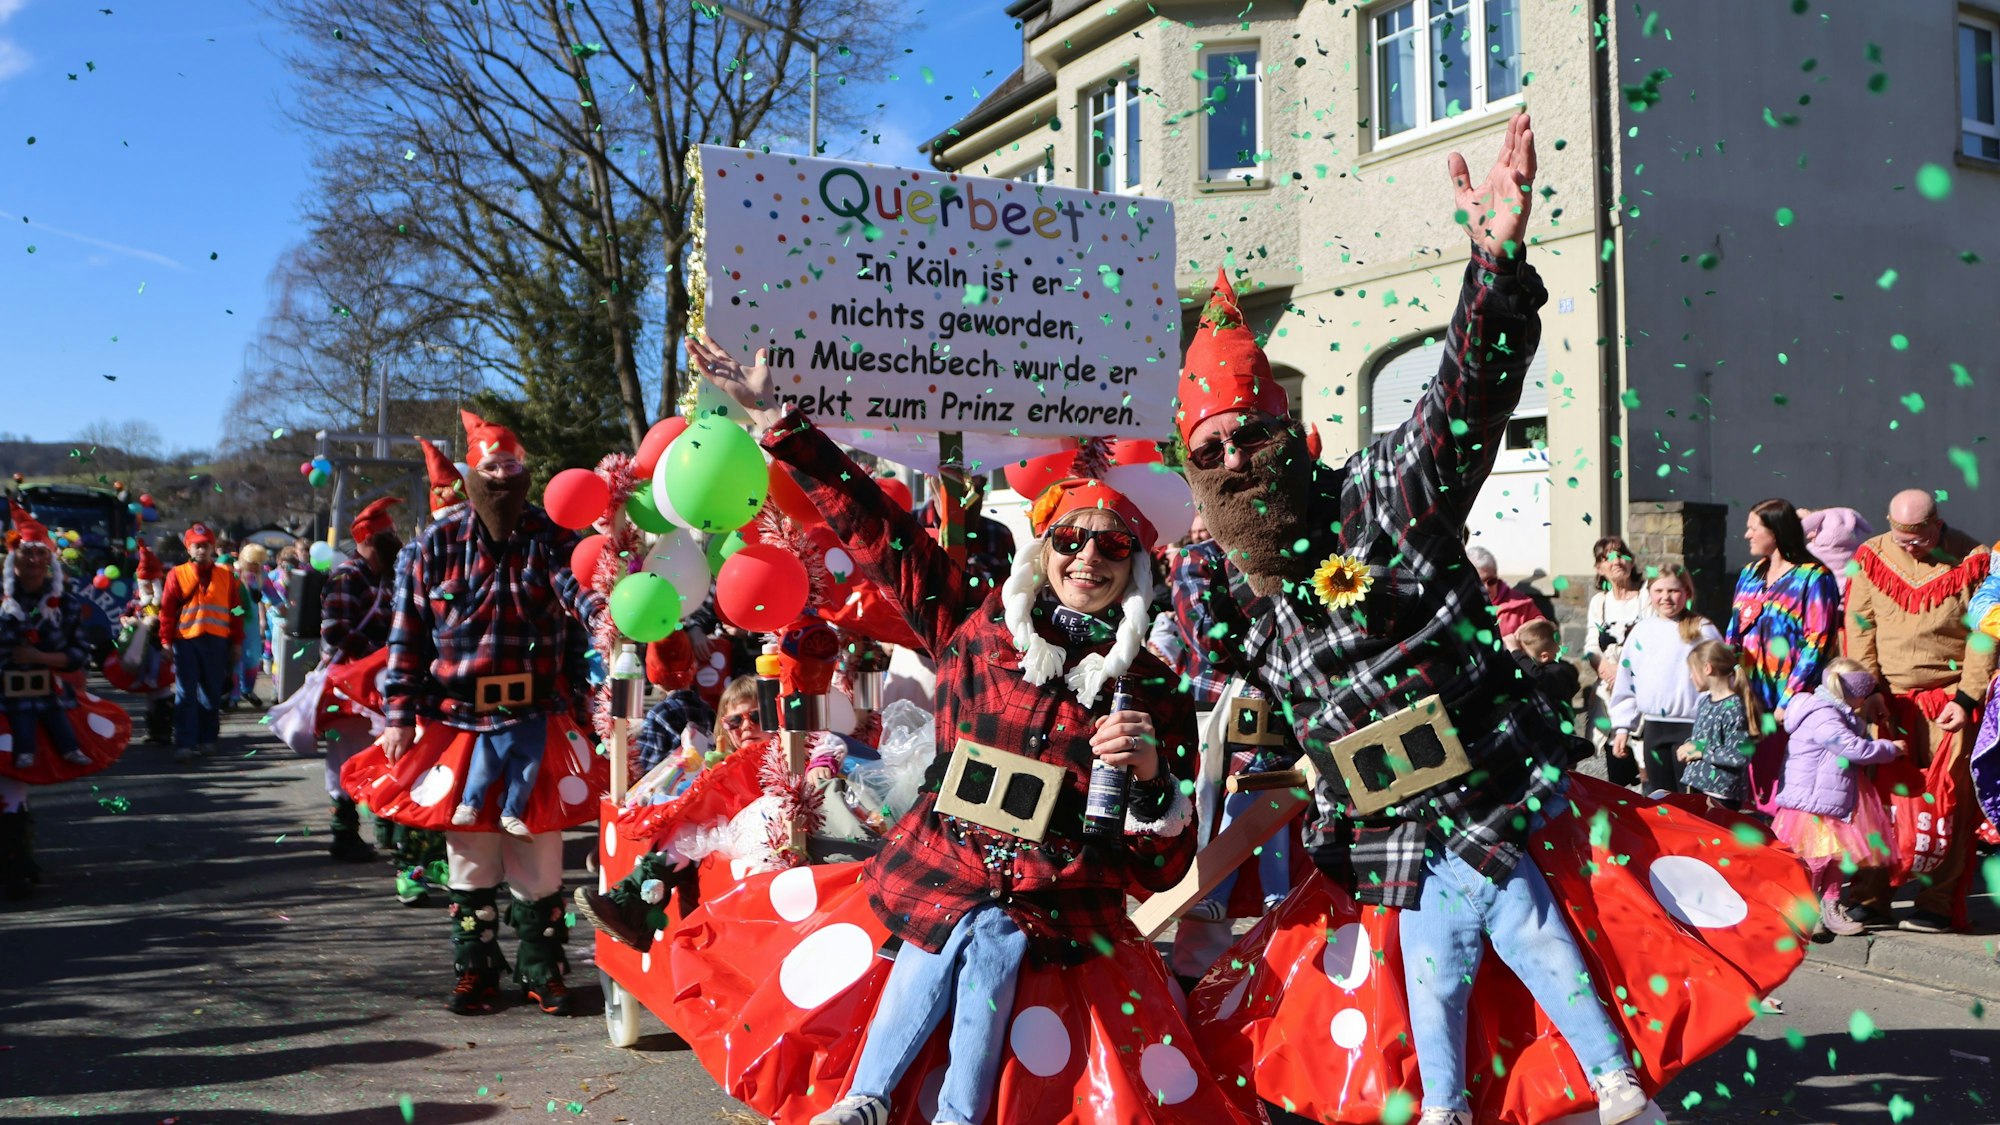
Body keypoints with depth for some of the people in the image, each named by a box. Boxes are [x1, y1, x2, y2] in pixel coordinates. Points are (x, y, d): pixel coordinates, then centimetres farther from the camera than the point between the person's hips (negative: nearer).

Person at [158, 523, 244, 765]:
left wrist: (237, 642, 7)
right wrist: (166, 640, -6)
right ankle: (184, 745, -4)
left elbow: (236, 609, 9)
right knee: (185, 695, -3)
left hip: (216, 642, 2)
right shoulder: (177, 575, 4)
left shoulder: (225, 575, 9)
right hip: (185, 640, -2)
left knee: (211, 694, 9)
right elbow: (167, 610, 1)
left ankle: (207, 740, 20)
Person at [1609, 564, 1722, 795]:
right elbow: (1625, 683, 12)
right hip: (1653, 727, 5)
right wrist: (1622, 726, 9)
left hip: (1692, 726, -5)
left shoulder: (1702, 631, -3)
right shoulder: (1640, 632, 9)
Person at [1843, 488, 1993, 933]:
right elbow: (1859, 628, 4)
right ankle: (1870, 898, 8)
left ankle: (1937, 904, 5)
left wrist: (1967, 698, -8)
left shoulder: (1971, 559, -3)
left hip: (1949, 699, -2)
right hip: (1888, 698, 2)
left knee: (1947, 799, -2)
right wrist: (1868, 689, -3)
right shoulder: (1872, 556, 3)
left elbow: (1985, 635, -2)